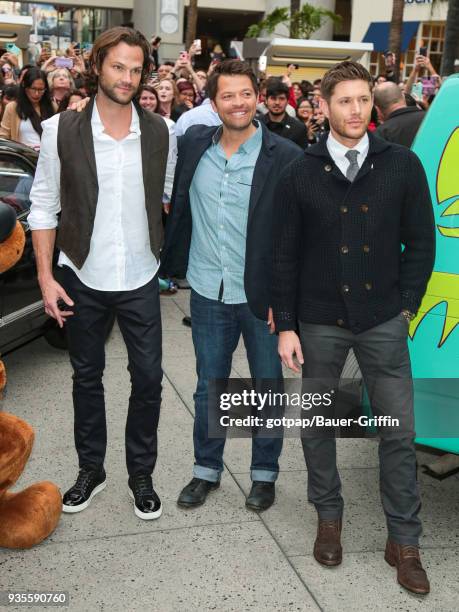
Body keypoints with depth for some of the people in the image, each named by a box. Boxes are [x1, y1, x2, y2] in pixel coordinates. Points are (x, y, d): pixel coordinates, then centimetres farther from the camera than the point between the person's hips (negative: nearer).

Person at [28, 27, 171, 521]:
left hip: (139, 280, 1)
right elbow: (43, 206, -4)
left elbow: (172, 196, 6)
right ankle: (90, 469, 33)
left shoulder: (159, 132, -3)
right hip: (83, 279, 0)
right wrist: (46, 277, -8)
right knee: (87, 377, 14)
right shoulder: (62, 130, -7)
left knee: (148, 379, 6)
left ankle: (141, 475, 25)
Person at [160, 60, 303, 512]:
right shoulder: (193, 146, 1)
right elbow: (174, 204, 14)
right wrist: (174, 263, 7)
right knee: (209, 386, 16)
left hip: (263, 295, -3)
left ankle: (264, 473, 32)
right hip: (208, 292, 3)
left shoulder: (285, 157, -11)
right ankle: (206, 469, 34)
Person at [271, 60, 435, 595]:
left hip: (382, 321, 0)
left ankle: (403, 540, 20)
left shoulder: (403, 165, -1)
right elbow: (284, 255, 0)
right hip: (319, 323, 1)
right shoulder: (300, 174, -1)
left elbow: (420, 242, 3)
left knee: (398, 431, 4)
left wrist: (405, 307, -3)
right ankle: (328, 518, 33)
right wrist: (285, 325, -2)